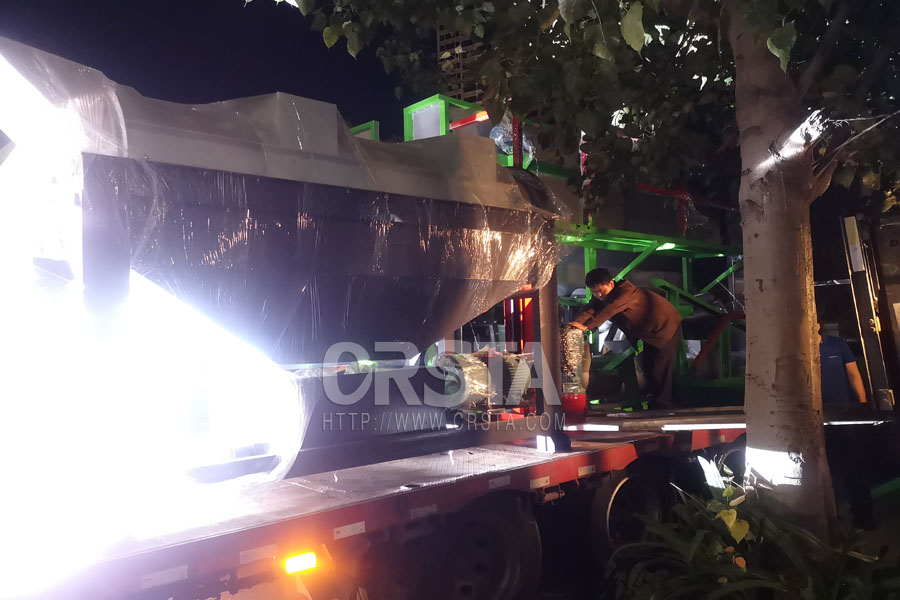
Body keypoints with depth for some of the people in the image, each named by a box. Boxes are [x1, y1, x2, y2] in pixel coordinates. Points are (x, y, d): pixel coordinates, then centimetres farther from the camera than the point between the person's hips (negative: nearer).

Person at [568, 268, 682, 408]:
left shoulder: (627, 290, -31)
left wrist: (586, 326, -56)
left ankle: (662, 405, 4)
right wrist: (576, 323, -45)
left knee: (659, 369, -9)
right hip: (648, 333, 9)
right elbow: (589, 310, -23)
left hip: (665, 325, -9)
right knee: (648, 367, 14)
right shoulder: (600, 298, -6)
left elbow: (610, 310, -47)